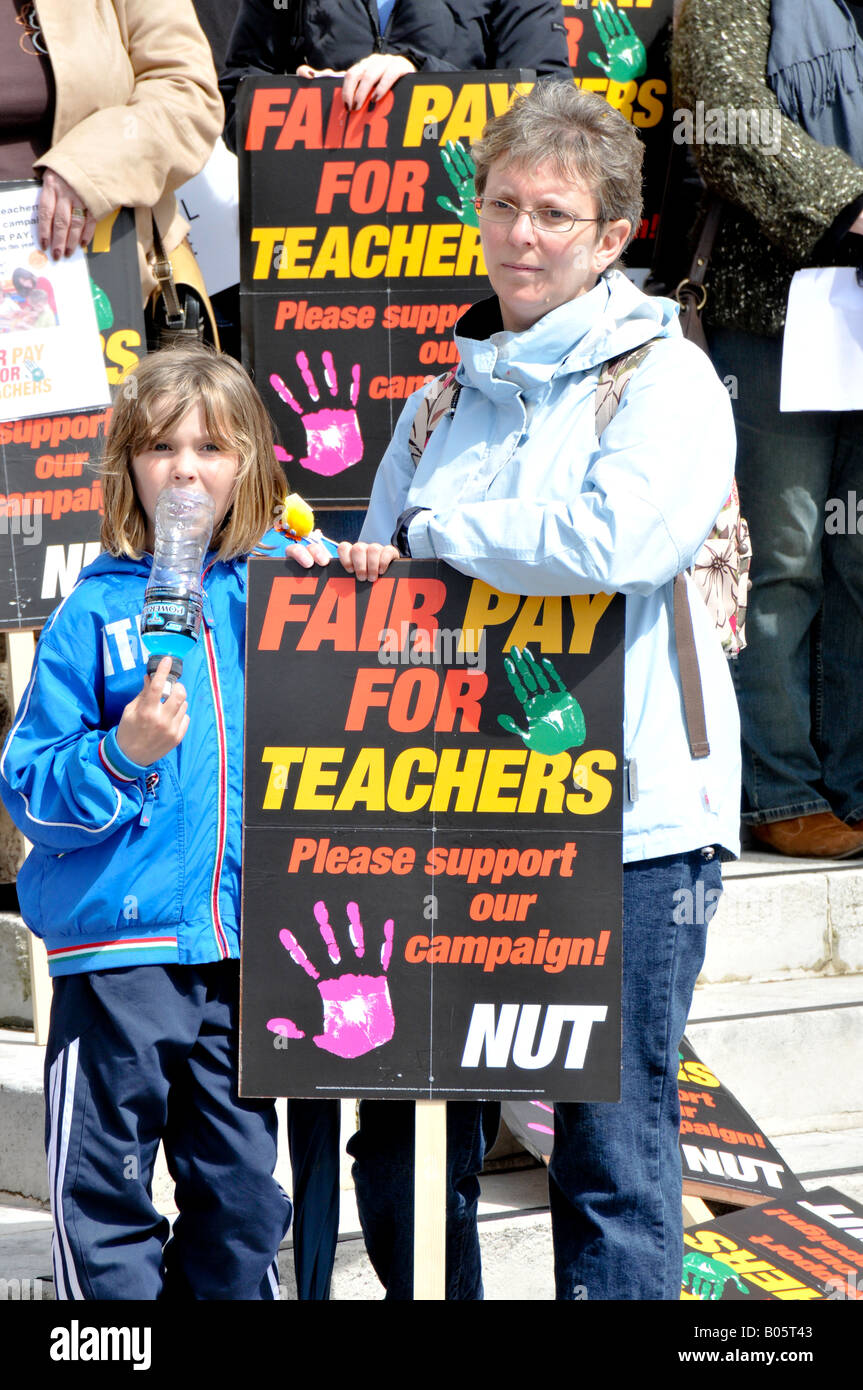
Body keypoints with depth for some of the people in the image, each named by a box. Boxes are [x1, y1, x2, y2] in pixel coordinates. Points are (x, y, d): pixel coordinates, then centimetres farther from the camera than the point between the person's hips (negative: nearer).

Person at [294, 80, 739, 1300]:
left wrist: (433, 537, -9)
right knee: (405, 1147, 10)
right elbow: (379, 577, 26)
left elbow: (617, 540, -21)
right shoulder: (445, 392, 17)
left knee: (612, 1155, -1)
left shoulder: (664, 378, -2)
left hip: (624, 822, -6)